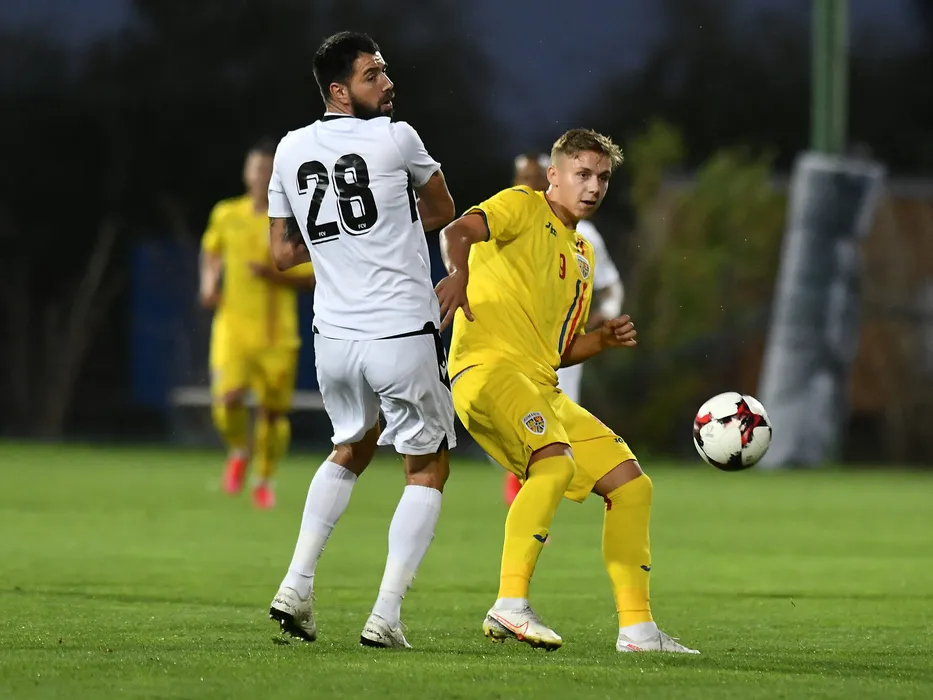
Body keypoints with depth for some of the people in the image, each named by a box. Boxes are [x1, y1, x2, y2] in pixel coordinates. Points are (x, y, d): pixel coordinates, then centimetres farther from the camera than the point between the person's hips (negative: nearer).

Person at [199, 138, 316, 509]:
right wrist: (209, 284, 8)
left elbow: (311, 279, -3)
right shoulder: (226, 215, 4)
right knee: (227, 400, -17)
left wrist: (275, 275, -18)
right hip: (232, 327, 1)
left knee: (273, 410, 3)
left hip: (276, 334, -1)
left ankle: (265, 481, 26)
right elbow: (211, 250, 24)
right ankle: (239, 451, 14)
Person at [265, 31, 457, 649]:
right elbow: (442, 211, 11)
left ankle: (297, 587, 17)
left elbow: (284, 254, 13)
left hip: (334, 337, 5)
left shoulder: (291, 151, 7)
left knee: (351, 450, 29)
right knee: (428, 468, 11)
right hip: (403, 337, -5)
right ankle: (386, 616, 0)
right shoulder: (395, 140, -7)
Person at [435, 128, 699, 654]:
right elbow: (459, 232, -17)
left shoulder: (583, 255, 27)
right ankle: (510, 606, -34)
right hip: (489, 368, -9)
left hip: (543, 389, 9)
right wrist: (458, 272, -39)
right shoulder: (524, 207, 4)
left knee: (631, 485, 6)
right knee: (556, 462, -33)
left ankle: (637, 629, 9)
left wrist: (605, 339, 10)